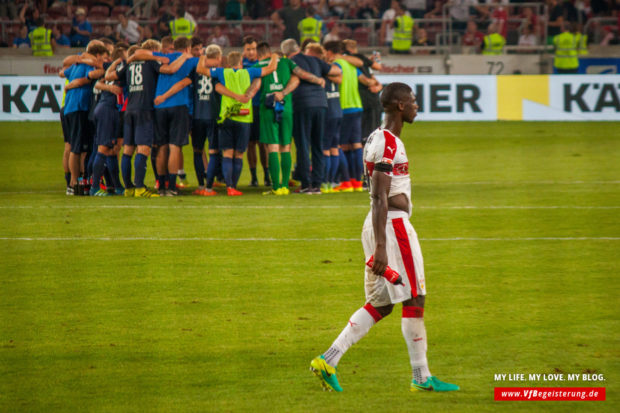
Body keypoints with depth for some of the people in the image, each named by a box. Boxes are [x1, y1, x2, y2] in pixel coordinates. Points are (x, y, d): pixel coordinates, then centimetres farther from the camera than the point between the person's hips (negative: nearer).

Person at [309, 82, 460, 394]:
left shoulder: (381, 140, 16)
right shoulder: (387, 144, -16)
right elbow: (380, 199, -21)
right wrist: (380, 247, -24)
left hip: (380, 226, 10)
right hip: (394, 225, -10)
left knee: (380, 304, 12)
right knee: (414, 300, -2)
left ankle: (327, 361, 7)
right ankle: (421, 377, 3)